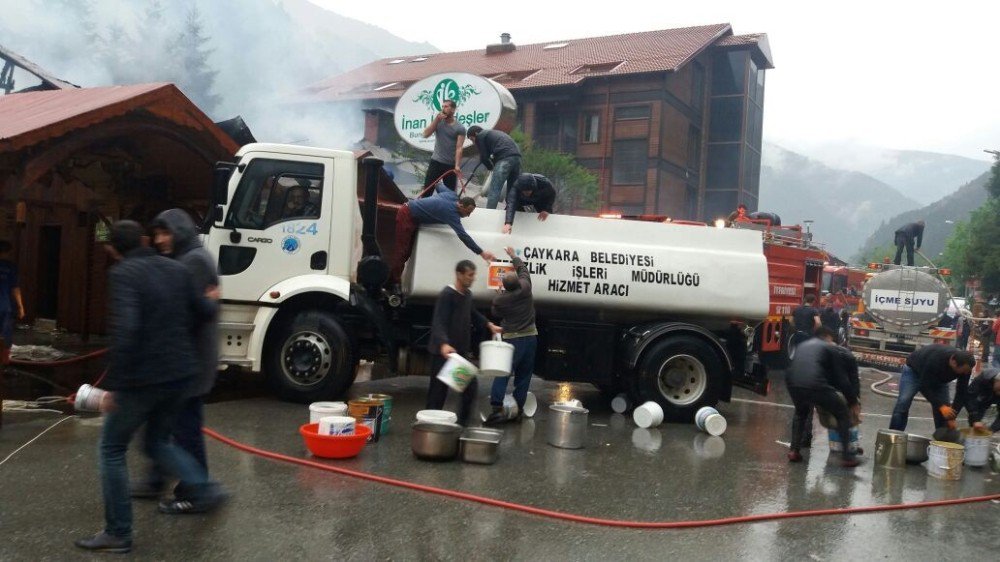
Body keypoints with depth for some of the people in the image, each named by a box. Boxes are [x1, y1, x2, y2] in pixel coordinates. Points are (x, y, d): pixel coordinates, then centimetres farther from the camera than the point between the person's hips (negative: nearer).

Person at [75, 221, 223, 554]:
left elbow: (125, 330, -23)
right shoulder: (177, 269, 8)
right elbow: (202, 313, 15)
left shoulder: (122, 274, -11)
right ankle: (203, 491, 13)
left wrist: (113, 385, -20)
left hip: (143, 378, -7)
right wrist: (212, 300, 38)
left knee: (112, 449, 10)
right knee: (158, 441, 25)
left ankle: (118, 533, 13)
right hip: (180, 374, 7)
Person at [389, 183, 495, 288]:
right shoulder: (451, 213, -29)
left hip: (412, 211, 9)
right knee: (402, 251, -7)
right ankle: (394, 283, 0)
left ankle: (392, 277, 23)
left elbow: (439, 186, 16)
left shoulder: (452, 195, -6)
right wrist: (481, 252, -39)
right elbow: (463, 236, -37)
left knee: (409, 249, 14)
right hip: (407, 216, -9)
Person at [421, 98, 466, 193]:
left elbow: (459, 148, -11)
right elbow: (426, 134, -5)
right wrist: (436, 119, -10)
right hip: (436, 162, 2)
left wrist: (457, 165, -22)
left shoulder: (460, 128, -4)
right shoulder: (438, 122, 7)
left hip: (450, 165, -2)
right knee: (427, 189, -2)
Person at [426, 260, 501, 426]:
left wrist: (489, 325, 23)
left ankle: (463, 423, 21)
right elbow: (438, 323, -28)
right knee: (438, 391, -1)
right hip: (443, 352, -8)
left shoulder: (467, 294, 10)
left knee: (471, 387, 9)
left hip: (461, 351, 8)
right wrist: (444, 344, -43)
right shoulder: (447, 295, -17)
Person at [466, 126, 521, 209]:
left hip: (504, 159, -8)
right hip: (517, 156, 8)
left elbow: (484, 157, 8)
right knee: (512, 191, 14)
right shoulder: (494, 133, 36)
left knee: (494, 190, -9)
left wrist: (490, 167, 23)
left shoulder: (480, 136, 12)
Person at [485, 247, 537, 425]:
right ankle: (518, 408, 15)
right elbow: (523, 270, 15)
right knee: (523, 375, 11)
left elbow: (496, 314, 11)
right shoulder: (525, 288, -4)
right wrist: (513, 256, 29)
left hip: (512, 339, -3)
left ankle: (497, 407, -14)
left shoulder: (499, 300, -10)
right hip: (530, 337, 3)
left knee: (502, 374, -3)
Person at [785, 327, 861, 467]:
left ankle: (794, 451, 25)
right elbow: (841, 377, 14)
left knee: (801, 413, 36)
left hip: (793, 385, 5)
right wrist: (853, 402, 24)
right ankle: (848, 456, 15)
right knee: (843, 414, 19)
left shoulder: (802, 346, 33)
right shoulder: (830, 348, 19)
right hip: (816, 385, -4)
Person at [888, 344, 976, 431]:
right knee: (903, 402, -22)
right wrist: (941, 406, -42)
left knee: (945, 413, -7)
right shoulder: (935, 359, -42)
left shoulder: (965, 367, -25)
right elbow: (925, 386, -35)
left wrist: (952, 416, -24)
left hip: (938, 378, 5)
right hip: (914, 371, -5)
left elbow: (961, 392, -19)